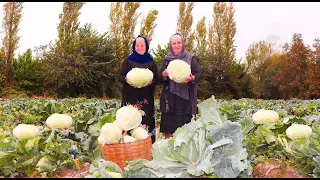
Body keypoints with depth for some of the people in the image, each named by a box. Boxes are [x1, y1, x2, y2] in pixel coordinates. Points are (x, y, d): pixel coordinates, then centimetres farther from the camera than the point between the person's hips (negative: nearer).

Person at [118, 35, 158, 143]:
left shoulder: (151, 62, 13)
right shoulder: (128, 61, 10)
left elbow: (156, 78, 8)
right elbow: (120, 76, 5)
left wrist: (150, 82, -15)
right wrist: (127, 80, -18)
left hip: (146, 98, 1)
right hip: (130, 97, -1)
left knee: (146, 121, -3)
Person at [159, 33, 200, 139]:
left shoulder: (191, 58, 9)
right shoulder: (167, 59, 15)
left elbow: (198, 75, 5)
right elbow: (159, 78, 12)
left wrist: (191, 78, -18)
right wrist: (164, 74, -12)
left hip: (186, 98, -1)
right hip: (170, 98, 2)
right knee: (168, 130, -1)